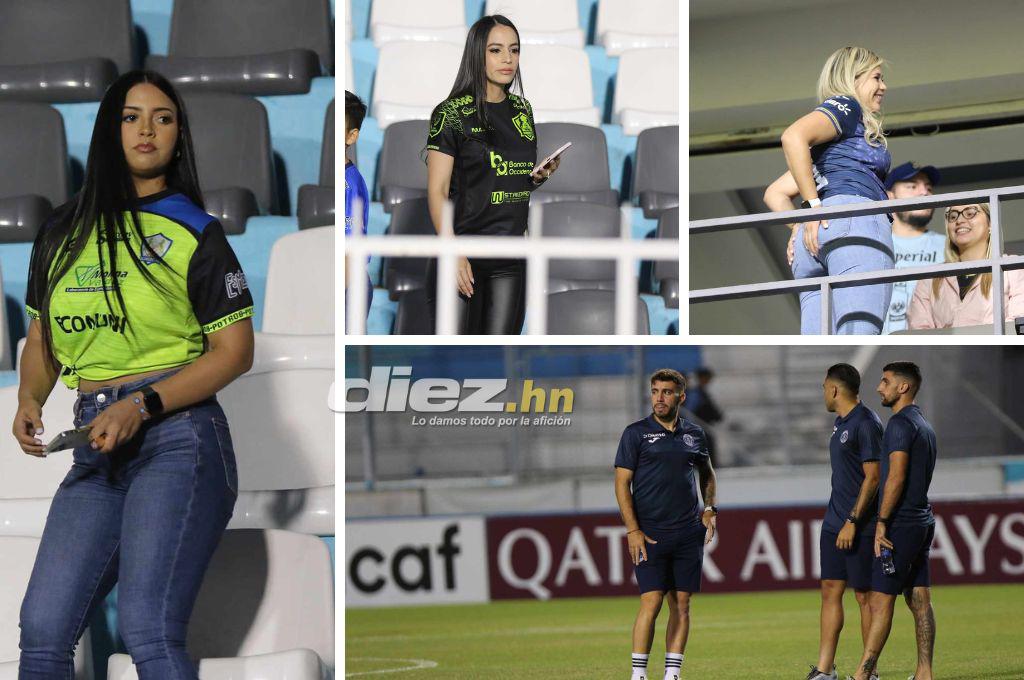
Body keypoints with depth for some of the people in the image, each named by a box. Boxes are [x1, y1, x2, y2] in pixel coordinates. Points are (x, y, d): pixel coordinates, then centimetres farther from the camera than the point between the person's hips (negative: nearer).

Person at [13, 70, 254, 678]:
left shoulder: (194, 232, 2)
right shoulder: (64, 233, 15)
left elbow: (235, 351, -3)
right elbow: (42, 338, 24)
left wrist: (141, 406, -14)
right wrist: (29, 400, 2)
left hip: (177, 437, -5)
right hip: (97, 454, 5)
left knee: (148, 631, -19)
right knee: (42, 630, -4)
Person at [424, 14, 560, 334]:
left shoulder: (522, 111, 13)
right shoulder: (452, 113, -6)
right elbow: (437, 191, -9)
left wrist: (540, 177, 2)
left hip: (511, 258, 5)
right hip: (465, 254, -5)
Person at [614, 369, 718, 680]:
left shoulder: (693, 434, 11)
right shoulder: (636, 433, 0)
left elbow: (707, 473, 28)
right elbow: (622, 483, -3)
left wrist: (710, 508, 11)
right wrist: (632, 530, -11)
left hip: (689, 534, 4)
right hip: (650, 534, -4)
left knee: (681, 605, 3)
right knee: (651, 602, -11)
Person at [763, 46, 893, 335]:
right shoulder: (846, 106, 10)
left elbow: (774, 194, 32)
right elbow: (793, 136, -10)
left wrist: (798, 227, 14)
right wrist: (813, 205, -10)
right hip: (855, 222, -8)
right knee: (859, 348, -24)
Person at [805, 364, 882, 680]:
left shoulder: (866, 424, -14)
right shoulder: (840, 423, 15)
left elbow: (873, 477, -18)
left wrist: (852, 522, -20)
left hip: (859, 528, -9)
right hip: (834, 523, 9)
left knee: (865, 596, -2)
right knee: (830, 591, 6)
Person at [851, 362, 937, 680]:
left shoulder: (900, 423, -13)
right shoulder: (925, 425, 17)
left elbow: (896, 477, -20)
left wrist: (882, 522, -18)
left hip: (901, 524, -9)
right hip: (923, 522, 9)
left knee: (880, 601, -8)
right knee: (920, 601, 7)